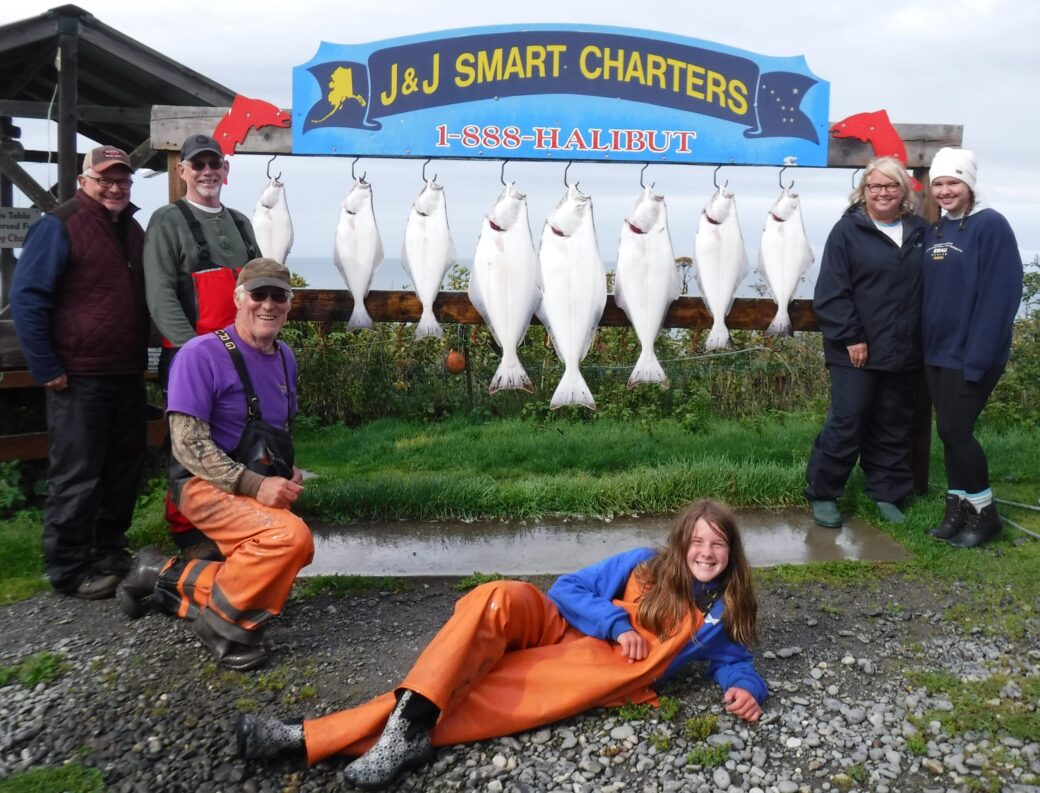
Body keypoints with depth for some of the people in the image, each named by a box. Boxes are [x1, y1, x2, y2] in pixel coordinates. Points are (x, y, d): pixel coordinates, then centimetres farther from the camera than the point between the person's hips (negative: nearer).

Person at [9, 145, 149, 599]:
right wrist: (47, 368, -15)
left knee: (124, 467, 14)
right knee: (76, 475, 0)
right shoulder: (59, 226, -10)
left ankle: (109, 549, 28)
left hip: (128, 376, 8)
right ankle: (68, 569, 11)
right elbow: (27, 297, -14)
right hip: (79, 378, -7)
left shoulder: (133, 231, 13)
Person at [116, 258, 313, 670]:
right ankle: (225, 621, -8)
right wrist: (255, 484, -24)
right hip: (207, 486, -8)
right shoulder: (201, 354, -13)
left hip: (263, 490, 8)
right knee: (292, 537, -31)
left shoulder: (285, 358, 10)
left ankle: (167, 576, 16)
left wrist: (290, 473, 3)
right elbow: (188, 444, -18)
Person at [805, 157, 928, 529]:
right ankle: (822, 494, 10)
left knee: (894, 426, 12)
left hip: (904, 351, 5)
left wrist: (923, 338, 6)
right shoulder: (848, 230, -4)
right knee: (847, 422, -3)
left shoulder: (919, 232, 8)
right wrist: (851, 338, -14)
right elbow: (830, 293, -10)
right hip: (856, 350, -4)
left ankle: (887, 494, 25)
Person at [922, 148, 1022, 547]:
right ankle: (958, 508, 21)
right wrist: (924, 343, 7)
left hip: (971, 354, -7)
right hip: (937, 351, 7)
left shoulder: (991, 226, -11)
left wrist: (978, 356, -21)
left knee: (956, 430, -5)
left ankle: (984, 513, 12)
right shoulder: (935, 231, 11)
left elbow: (1000, 296, -17)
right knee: (949, 432, 10)